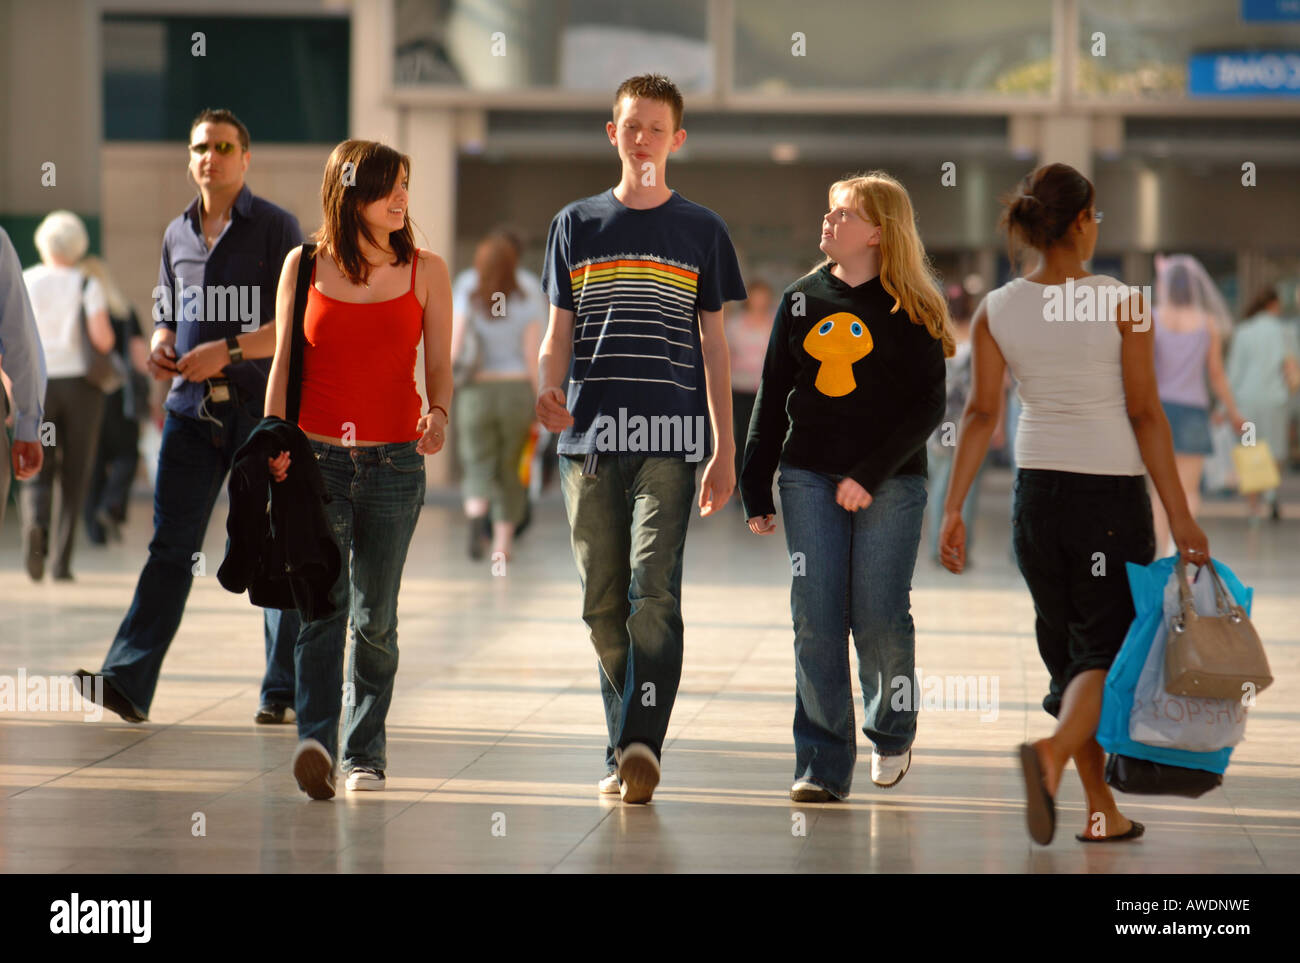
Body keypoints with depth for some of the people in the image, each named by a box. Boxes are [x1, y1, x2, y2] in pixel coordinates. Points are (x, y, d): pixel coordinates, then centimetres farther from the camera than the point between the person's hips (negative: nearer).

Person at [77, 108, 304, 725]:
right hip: (192, 407, 4)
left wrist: (227, 350, -18)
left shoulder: (276, 228, -2)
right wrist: (161, 349, 0)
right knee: (170, 547, -3)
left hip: (262, 407, -4)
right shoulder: (178, 234, 14)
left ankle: (284, 692, 9)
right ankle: (128, 681, -10)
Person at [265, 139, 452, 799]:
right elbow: (284, 362, 8)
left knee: (375, 615, 6)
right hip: (315, 457, -1)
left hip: (393, 464, 1)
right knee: (323, 602, -15)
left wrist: (438, 413, -14)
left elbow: (439, 365, 6)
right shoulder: (304, 266, 4)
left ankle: (364, 751, 17)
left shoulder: (426, 270, 5)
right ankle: (315, 741, -26)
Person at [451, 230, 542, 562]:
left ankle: (476, 516, -27)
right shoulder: (527, 305, -2)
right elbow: (532, 358, -5)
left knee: (479, 468, 3)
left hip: (476, 393, -1)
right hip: (516, 390, 1)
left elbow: (453, 350, -10)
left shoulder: (466, 302, -3)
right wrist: (538, 404, 0)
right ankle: (502, 544, 13)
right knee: (509, 469, 12)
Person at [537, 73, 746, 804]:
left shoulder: (701, 231, 9)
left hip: (670, 440, -2)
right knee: (604, 603, 4)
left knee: (654, 593, -15)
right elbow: (561, 332, 14)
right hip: (591, 437, 2)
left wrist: (725, 450, 3)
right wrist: (549, 390, -8)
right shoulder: (577, 225, 12)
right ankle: (625, 751, 14)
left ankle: (643, 743, -20)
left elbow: (713, 345, 9)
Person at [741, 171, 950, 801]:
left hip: (891, 485, -3)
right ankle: (822, 764, 0)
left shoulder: (910, 311, -1)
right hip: (809, 478, 3)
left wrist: (871, 474, -15)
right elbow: (772, 397, 13)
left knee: (879, 617, -4)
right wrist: (754, 489, 10)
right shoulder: (801, 300, 10)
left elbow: (927, 405, -6)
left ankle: (892, 731, 24)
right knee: (816, 620, -4)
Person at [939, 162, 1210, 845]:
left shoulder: (995, 310, 0)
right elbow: (1145, 416, -10)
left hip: (1035, 493, 4)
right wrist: (1180, 517, -6)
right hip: (1111, 493, -4)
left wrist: (952, 509, 0)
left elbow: (980, 413, -3)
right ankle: (1051, 753, -30)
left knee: (1066, 651, 15)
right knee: (1105, 649, 0)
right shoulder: (1123, 305, -9)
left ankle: (1101, 810, 17)